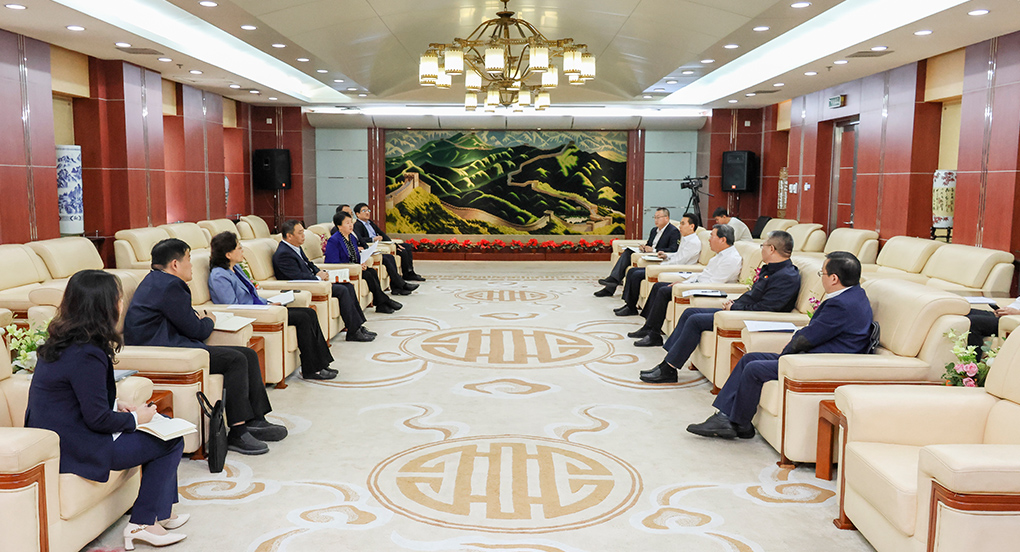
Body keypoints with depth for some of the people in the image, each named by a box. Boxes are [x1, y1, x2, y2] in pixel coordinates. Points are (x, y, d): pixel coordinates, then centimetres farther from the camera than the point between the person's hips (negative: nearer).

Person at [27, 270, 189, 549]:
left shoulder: (61, 342, 6)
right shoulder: (86, 354, -25)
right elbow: (98, 419, -22)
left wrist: (117, 408, 7)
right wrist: (134, 417, -6)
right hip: (75, 450, -10)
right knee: (171, 442, -4)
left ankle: (159, 513, 23)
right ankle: (141, 524, 7)